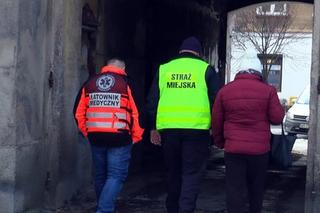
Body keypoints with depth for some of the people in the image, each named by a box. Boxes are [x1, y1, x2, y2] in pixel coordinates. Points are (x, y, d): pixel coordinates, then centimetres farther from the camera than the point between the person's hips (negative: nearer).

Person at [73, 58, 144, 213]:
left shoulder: (89, 83, 11)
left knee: (101, 175, 18)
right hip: (119, 138, -4)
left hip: (96, 137, 4)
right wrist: (136, 137, 5)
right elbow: (136, 113, -5)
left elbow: (78, 112, 11)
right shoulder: (126, 84, -1)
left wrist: (87, 133, 18)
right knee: (116, 176, -1)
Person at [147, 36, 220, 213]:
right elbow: (216, 100, 2)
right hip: (196, 128, -3)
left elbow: (153, 101, 13)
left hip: (168, 128, 3)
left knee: (173, 173, 17)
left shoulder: (164, 69, 13)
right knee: (191, 175, 0)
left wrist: (153, 128, 18)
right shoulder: (205, 69, 5)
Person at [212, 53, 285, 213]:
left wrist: (219, 142, 21)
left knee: (235, 189, 0)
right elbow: (277, 118, -3)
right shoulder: (268, 90, -4)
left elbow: (216, 121, 6)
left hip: (233, 148, 0)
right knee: (256, 188, 18)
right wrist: (280, 108, 18)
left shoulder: (225, 90, 3)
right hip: (260, 148, 0)